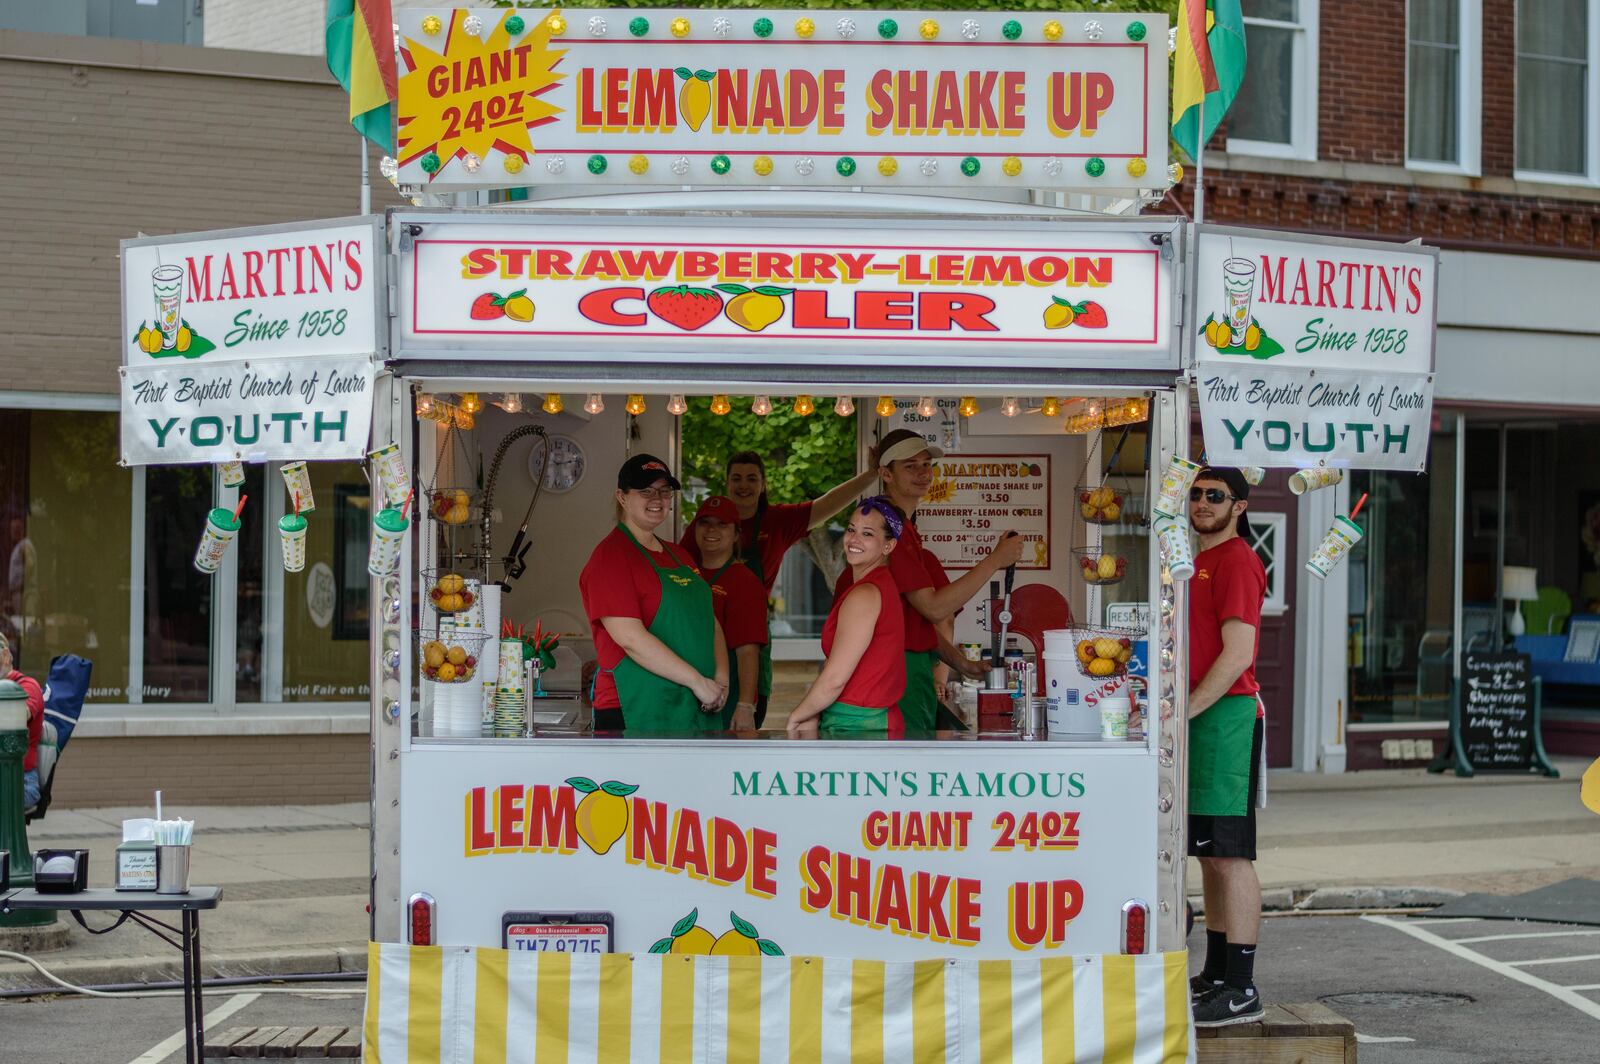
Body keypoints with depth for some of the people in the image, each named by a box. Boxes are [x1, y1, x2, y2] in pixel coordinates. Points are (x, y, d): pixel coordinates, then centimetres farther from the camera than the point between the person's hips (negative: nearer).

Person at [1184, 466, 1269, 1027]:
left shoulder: (1236, 561, -10)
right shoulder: (1202, 562, 21)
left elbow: (1238, 654, -18)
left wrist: (1184, 711, -18)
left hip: (1225, 714, -10)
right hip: (1199, 717, 10)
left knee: (1229, 855, -10)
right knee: (1209, 853, 13)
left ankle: (1241, 991, -9)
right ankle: (1215, 975, 20)